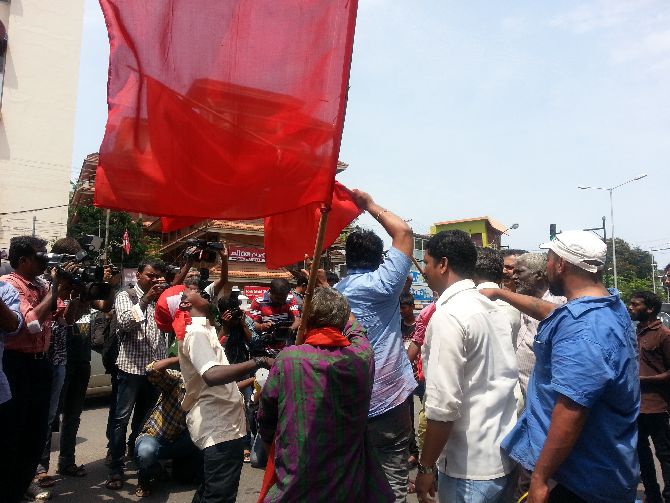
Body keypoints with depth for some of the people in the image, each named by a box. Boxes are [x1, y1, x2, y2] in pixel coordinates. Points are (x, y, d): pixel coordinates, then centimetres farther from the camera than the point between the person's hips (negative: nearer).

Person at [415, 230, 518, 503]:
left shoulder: (448, 317, -20)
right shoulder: (494, 309, 5)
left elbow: (443, 405, -23)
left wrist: (426, 466, -13)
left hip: (471, 467, -8)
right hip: (505, 456, 8)